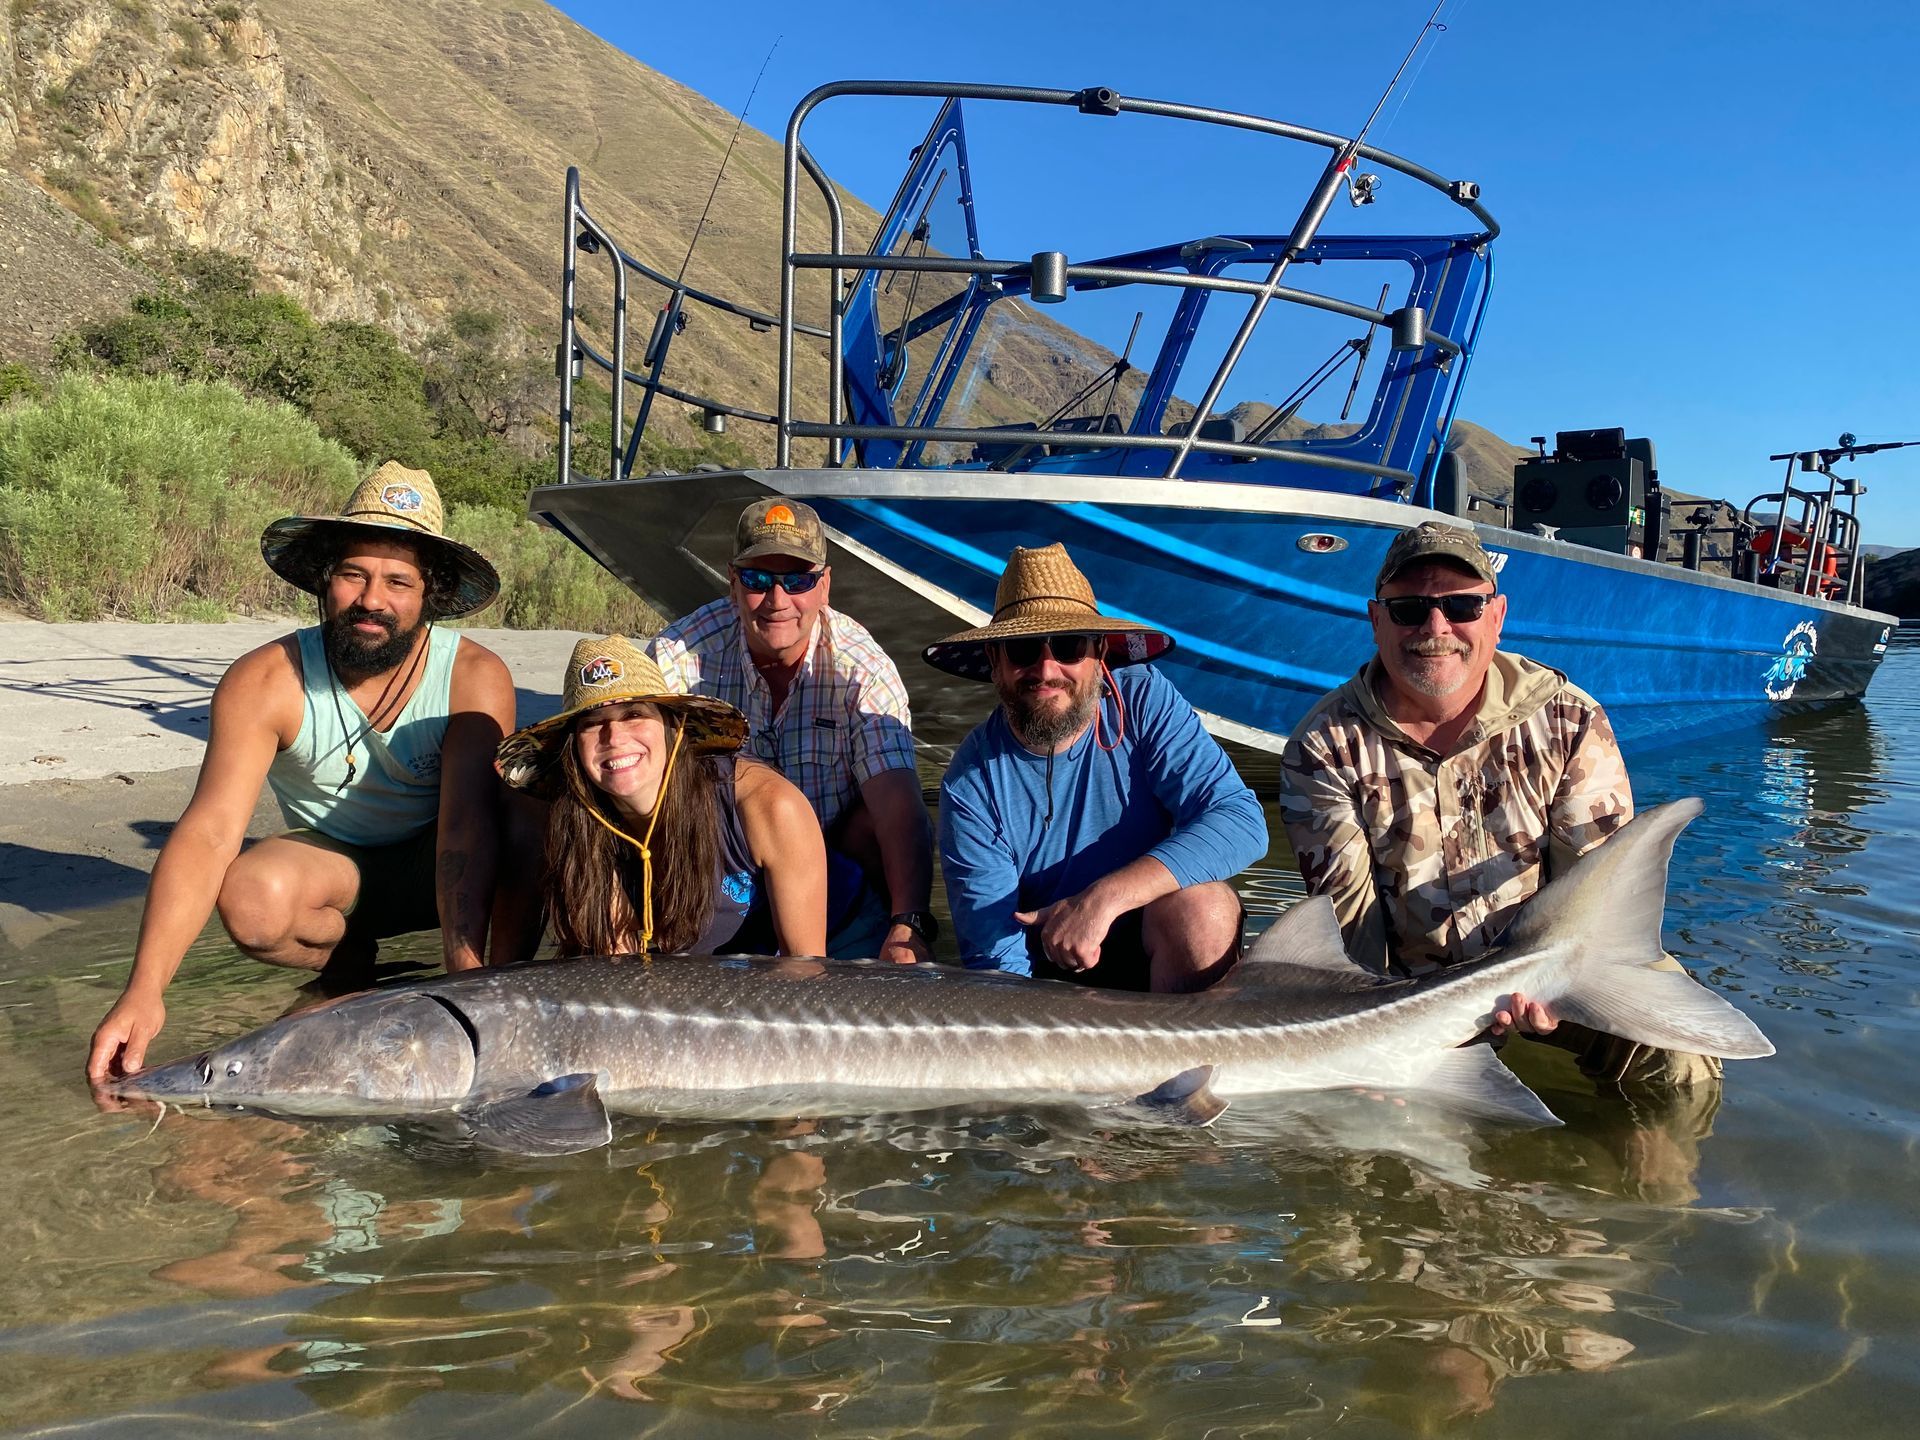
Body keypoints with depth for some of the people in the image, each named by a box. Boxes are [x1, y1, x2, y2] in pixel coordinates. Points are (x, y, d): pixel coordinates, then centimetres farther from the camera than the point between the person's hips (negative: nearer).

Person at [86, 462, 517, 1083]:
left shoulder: (475, 677, -24)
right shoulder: (264, 681, -21)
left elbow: (466, 828, -32)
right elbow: (209, 831, -28)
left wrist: (466, 983, -42)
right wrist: (144, 991, -39)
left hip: (432, 866, -1)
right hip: (329, 863, 2)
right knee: (250, 899, -33)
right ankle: (351, 962, 2)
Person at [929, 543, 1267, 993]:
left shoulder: (1144, 700, -13)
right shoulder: (971, 782, -14)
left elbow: (1242, 820, -23)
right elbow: (995, 954, -13)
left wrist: (1104, 897, -33)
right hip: (1051, 971, 0)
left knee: (1199, 905, -30)